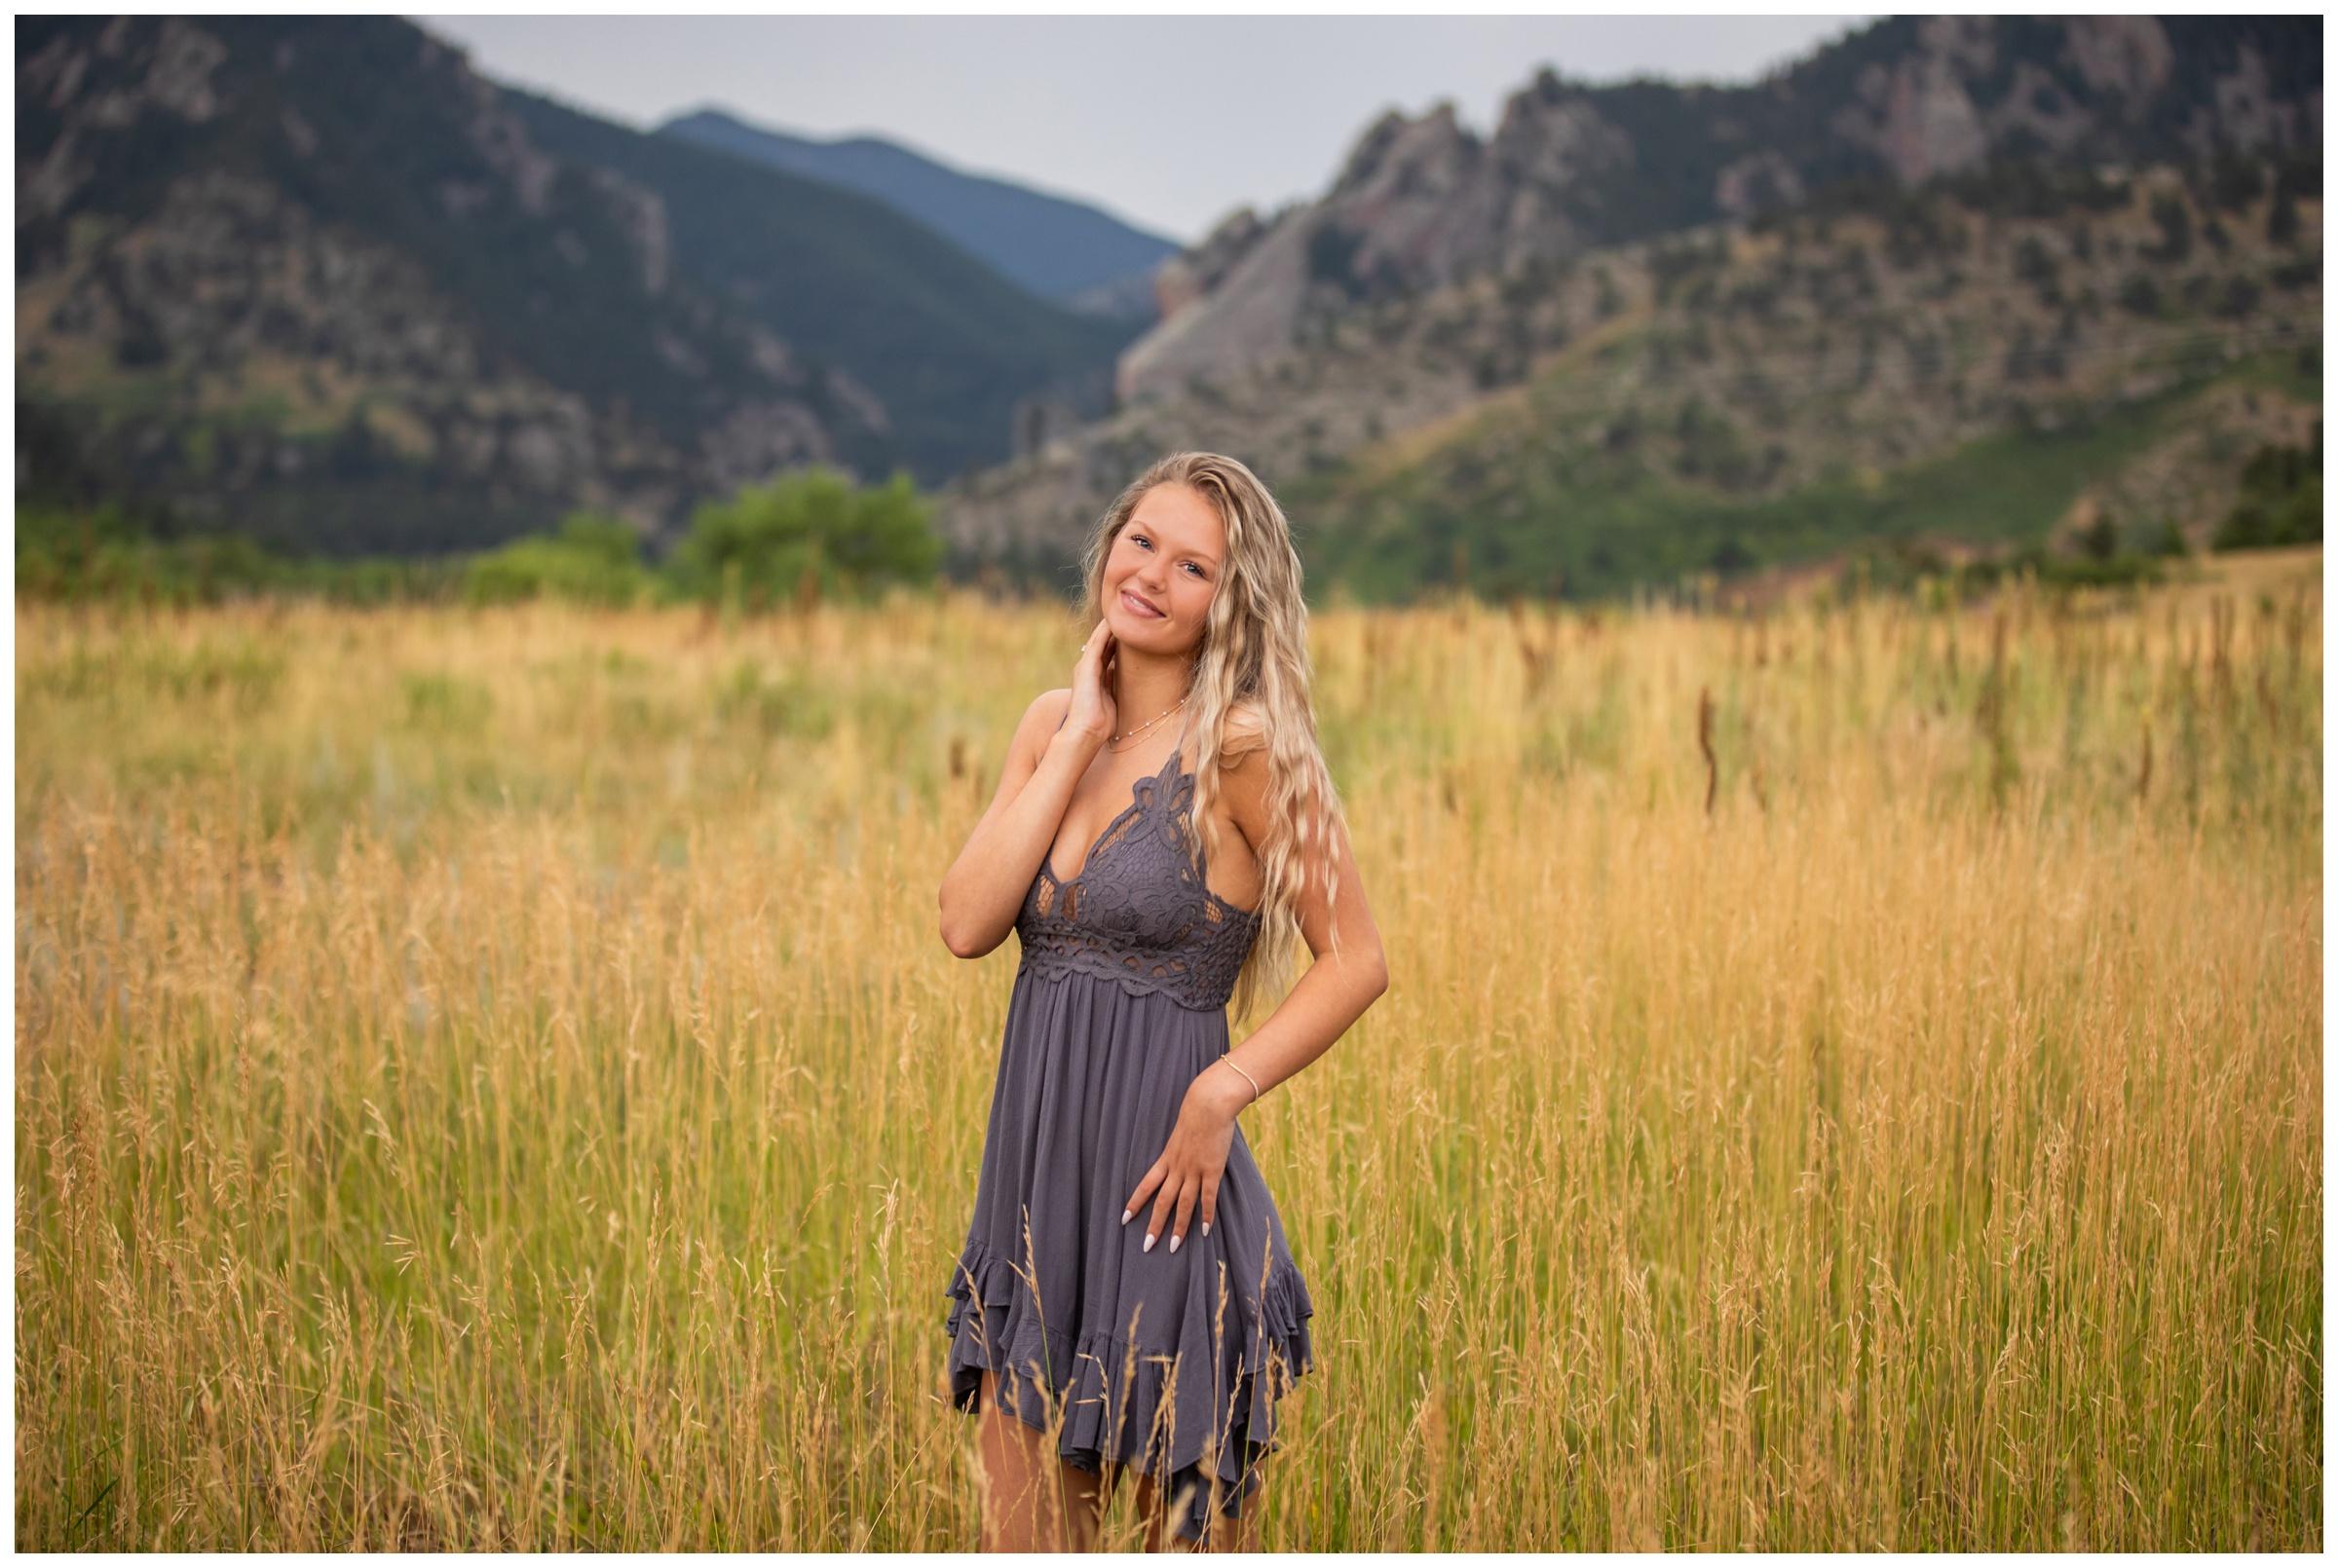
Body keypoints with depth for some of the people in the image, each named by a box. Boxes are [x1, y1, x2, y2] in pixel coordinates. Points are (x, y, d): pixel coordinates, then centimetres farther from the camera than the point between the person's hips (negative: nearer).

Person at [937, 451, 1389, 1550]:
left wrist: (1224, 1090, -19)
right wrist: (1081, 741, -6)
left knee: (1192, 1535, 7)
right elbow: (966, 924, -5)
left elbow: (1356, 960, -8)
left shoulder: (1244, 747, -9)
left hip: (1161, 1192, -6)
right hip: (1034, 1181, 6)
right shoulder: (1053, 723, 8)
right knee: (1021, 1544, 12)